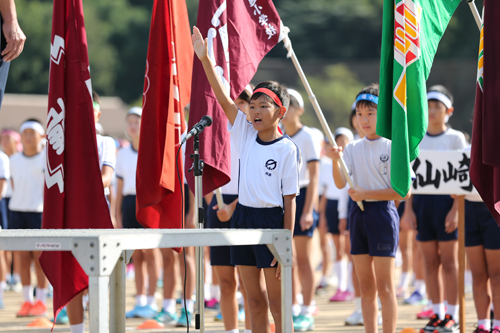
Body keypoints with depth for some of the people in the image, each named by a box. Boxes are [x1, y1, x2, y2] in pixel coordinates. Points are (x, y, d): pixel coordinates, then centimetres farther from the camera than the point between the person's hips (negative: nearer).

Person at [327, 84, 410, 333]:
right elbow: (340, 183, -3)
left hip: (383, 212, -5)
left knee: (384, 286, -4)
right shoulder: (353, 148, 9)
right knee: (365, 286, 8)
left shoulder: (392, 147, -6)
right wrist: (335, 161, -20)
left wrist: (367, 193, -13)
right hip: (358, 214, 5)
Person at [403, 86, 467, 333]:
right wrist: (408, 208, 1)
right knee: (430, 262, 5)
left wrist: (455, 210, -13)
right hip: (422, 200, 4)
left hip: (446, 200, -4)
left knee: (449, 261, -2)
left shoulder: (455, 138, 0)